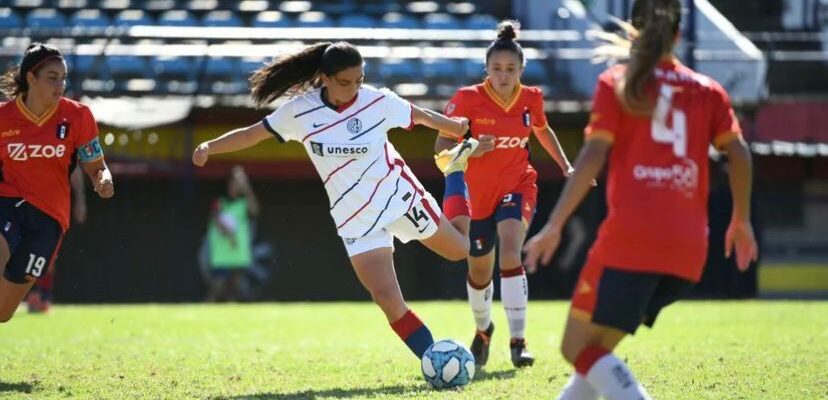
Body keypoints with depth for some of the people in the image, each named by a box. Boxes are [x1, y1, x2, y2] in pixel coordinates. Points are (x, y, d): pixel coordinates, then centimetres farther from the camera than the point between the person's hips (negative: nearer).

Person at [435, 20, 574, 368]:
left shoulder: (531, 99, -6)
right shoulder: (468, 99, -16)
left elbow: (542, 131, 16)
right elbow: (441, 146, -16)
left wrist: (565, 166, 13)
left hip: (518, 186, 0)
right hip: (478, 193, 0)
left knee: (509, 248, -27)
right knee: (479, 270, 14)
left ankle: (517, 342, -26)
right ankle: (483, 329, 47)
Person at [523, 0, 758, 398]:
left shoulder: (617, 82, 5)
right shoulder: (707, 90, 15)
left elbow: (593, 156, -4)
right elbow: (738, 152, 5)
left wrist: (554, 225, -6)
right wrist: (741, 220, 17)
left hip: (631, 238, -5)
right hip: (688, 248, 5)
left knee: (579, 349, -1)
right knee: (597, 344, 21)